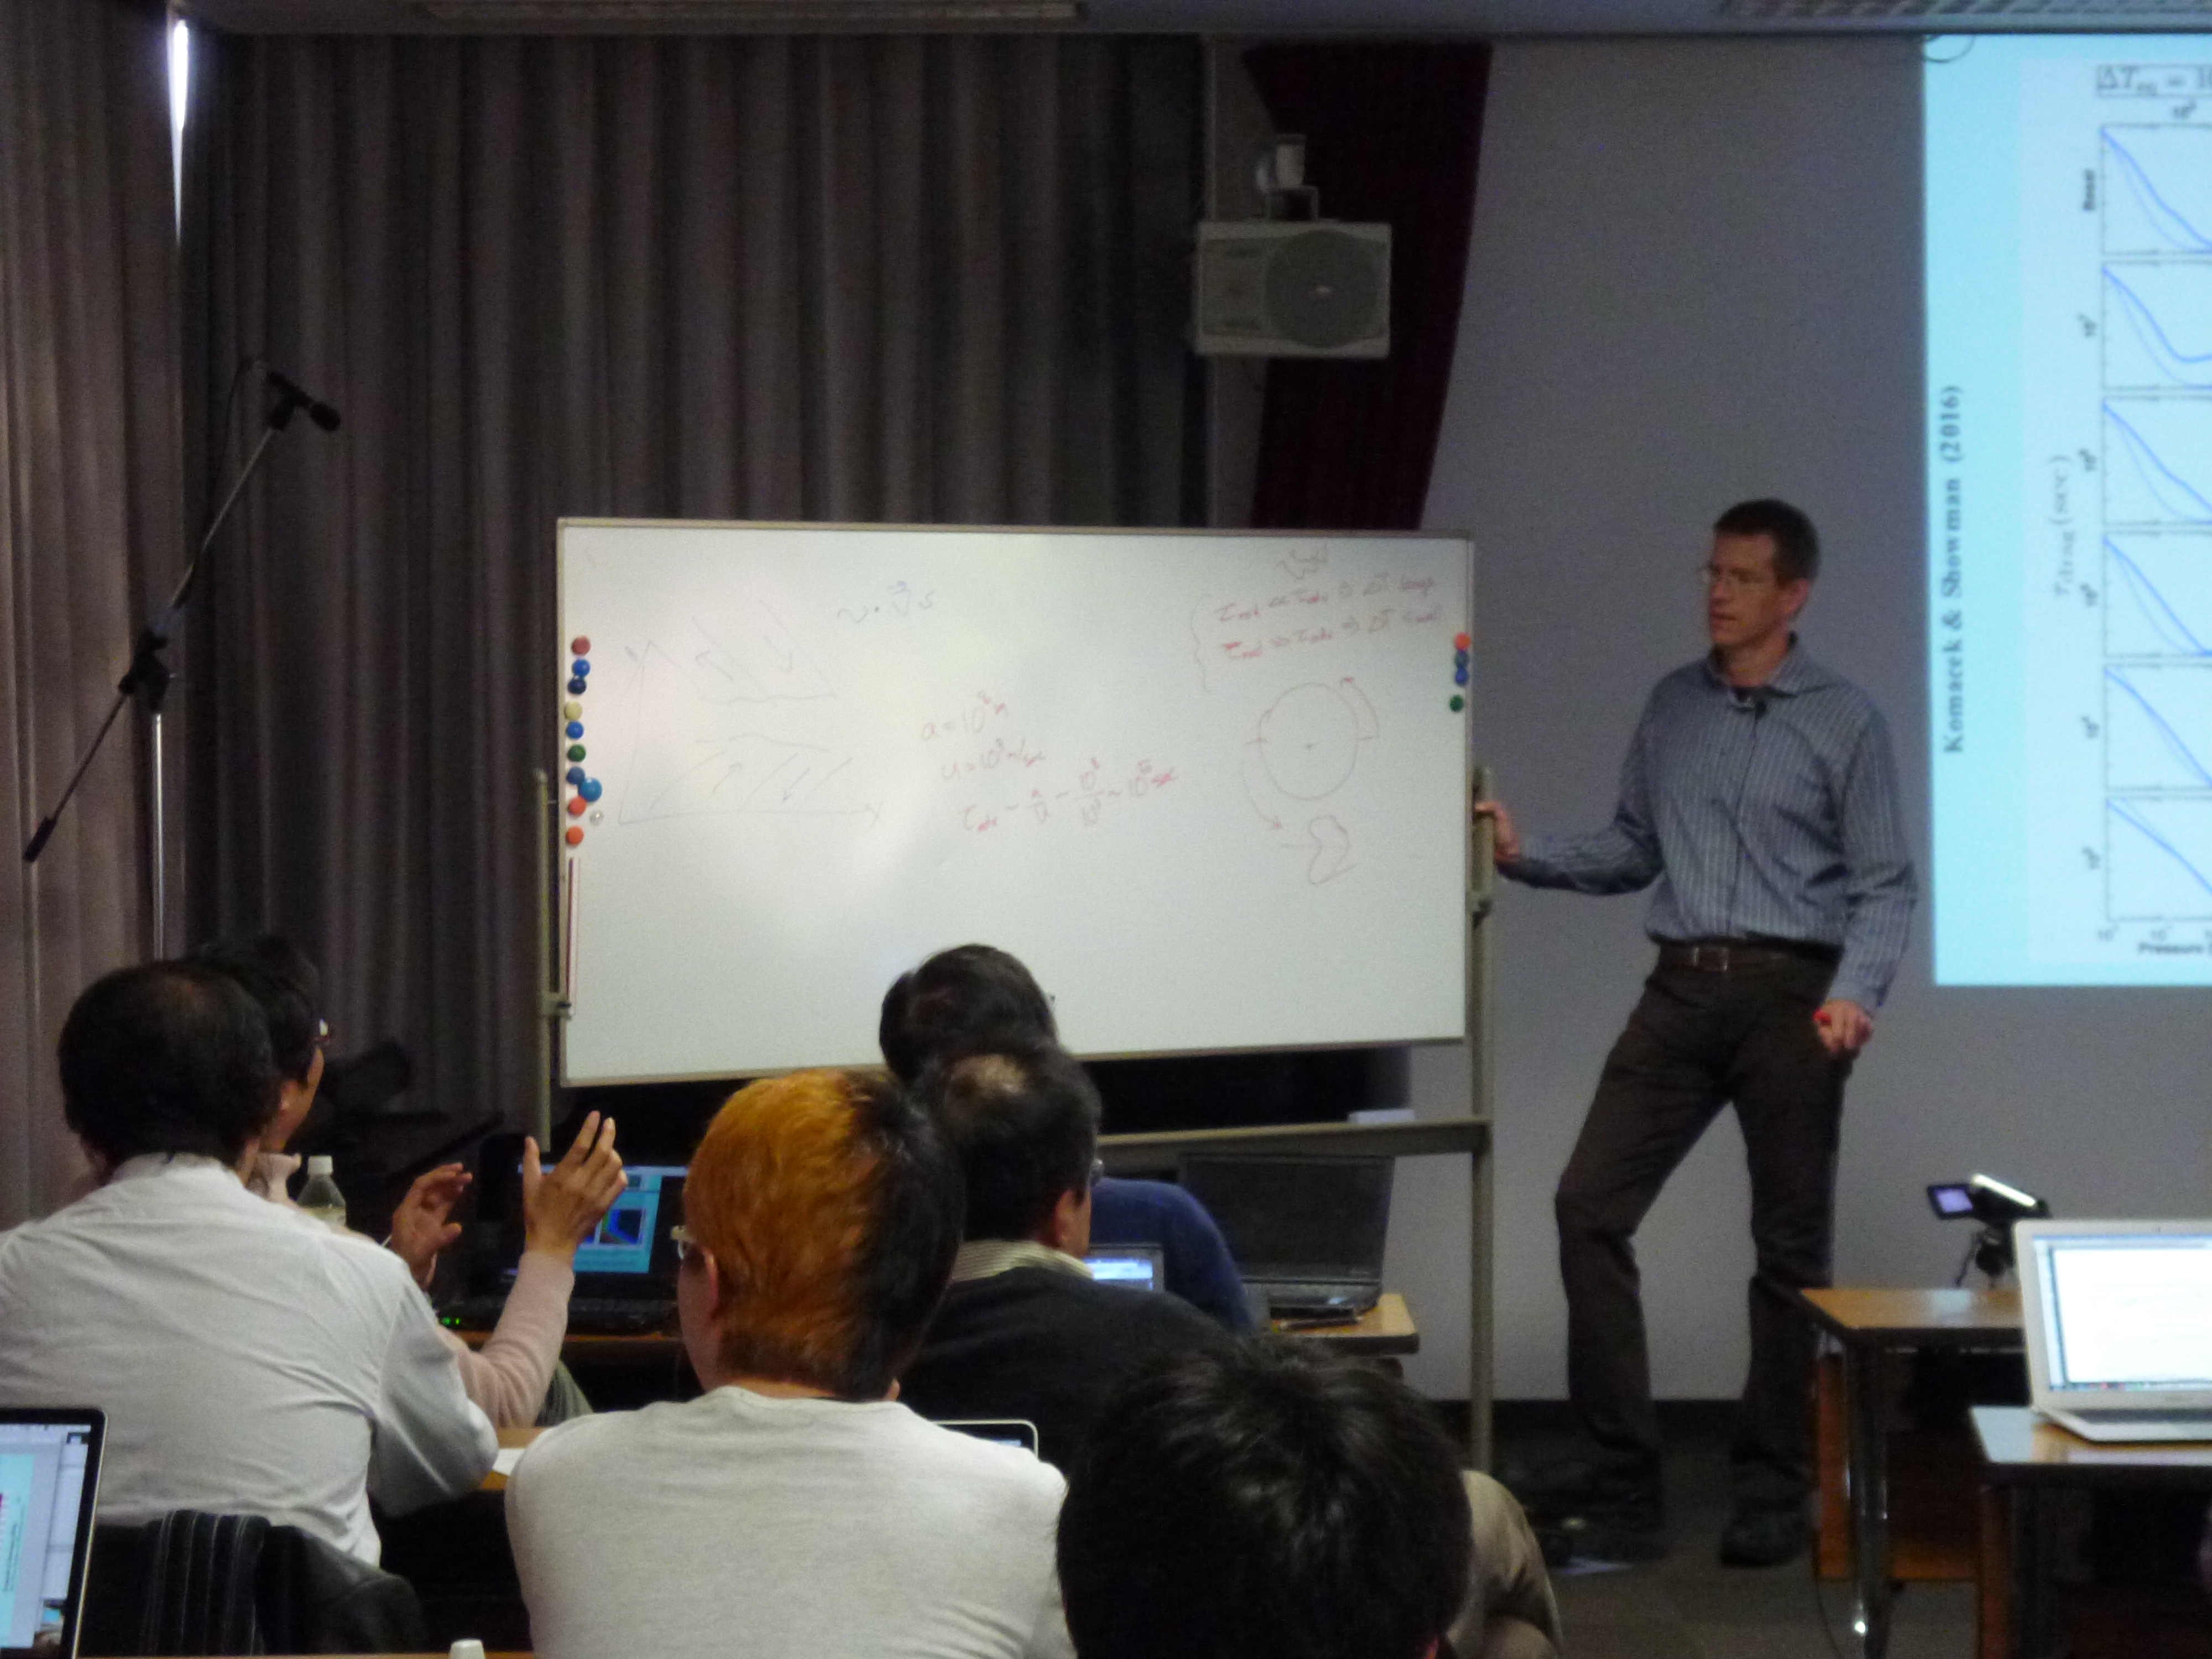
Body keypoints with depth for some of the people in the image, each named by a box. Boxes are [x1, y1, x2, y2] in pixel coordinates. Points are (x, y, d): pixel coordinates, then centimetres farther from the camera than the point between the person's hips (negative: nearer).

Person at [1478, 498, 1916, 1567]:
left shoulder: (1844, 720, 0)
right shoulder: (1673, 707, 12)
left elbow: (1884, 882, -3)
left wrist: (1854, 992, -18)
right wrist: (1527, 855, -1)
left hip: (1789, 995, -3)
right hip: (1682, 988, 4)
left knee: (1790, 1244, 4)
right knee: (1590, 1204, -7)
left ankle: (1770, 1490, 15)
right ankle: (1620, 1468, -1)